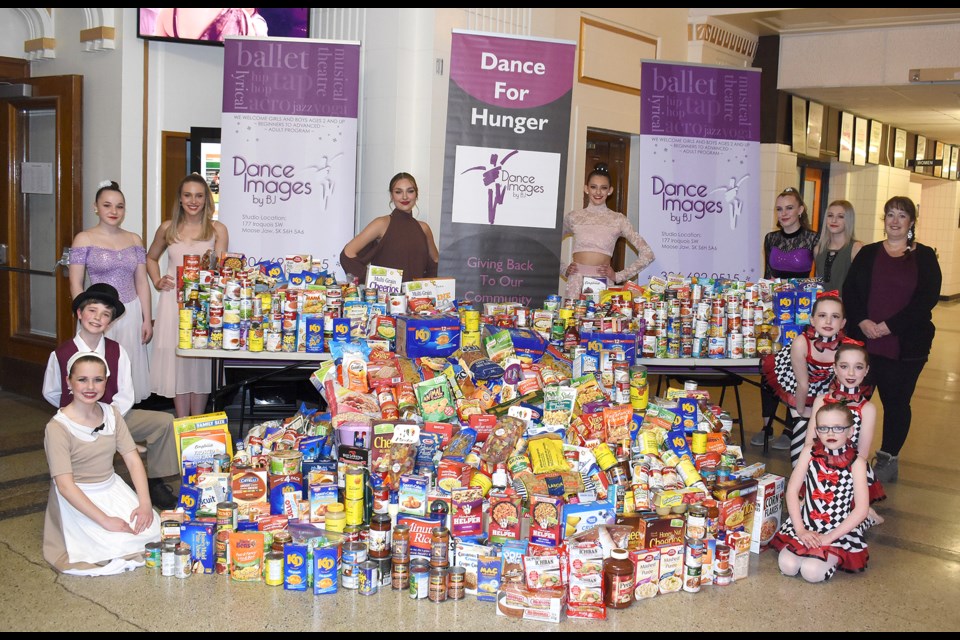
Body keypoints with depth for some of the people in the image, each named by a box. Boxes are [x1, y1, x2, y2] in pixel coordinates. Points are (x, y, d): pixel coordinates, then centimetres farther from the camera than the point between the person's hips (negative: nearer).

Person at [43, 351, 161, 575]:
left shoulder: (111, 414, -1)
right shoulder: (58, 428, -19)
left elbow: (133, 460, -2)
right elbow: (65, 485, -22)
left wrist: (145, 503, -15)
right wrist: (105, 520, -26)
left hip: (112, 488, 5)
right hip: (78, 498, -5)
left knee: (152, 529, -13)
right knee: (117, 544, -20)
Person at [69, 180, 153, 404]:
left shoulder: (134, 240, 9)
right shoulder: (84, 239, -2)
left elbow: (142, 283, 11)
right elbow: (76, 285, -3)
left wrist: (147, 319, 7)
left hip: (131, 313, 3)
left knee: (128, 373, 5)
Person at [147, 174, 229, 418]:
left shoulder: (217, 230, 3)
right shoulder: (168, 228, 9)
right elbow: (151, 258, 25)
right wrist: (157, 281, 10)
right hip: (173, 302, 2)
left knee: (201, 363, 2)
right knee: (176, 362, 3)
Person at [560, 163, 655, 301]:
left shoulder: (618, 220, 5)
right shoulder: (573, 217, 9)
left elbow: (647, 254, 3)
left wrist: (619, 276, 0)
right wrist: (564, 269, 5)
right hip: (576, 281, 1)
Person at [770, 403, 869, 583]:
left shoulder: (856, 463, -8)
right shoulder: (810, 453, -1)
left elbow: (861, 509, -11)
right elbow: (792, 490, -2)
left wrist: (829, 537, -15)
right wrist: (800, 530, -11)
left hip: (840, 532, -3)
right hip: (806, 526, 3)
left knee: (812, 571, -24)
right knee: (787, 565, -18)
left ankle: (834, 557, 7)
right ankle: (808, 549, 11)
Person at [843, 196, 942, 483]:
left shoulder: (924, 257, 2)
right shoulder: (868, 254, 10)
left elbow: (927, 298, -8)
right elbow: (849, 290, 4)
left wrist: (888, 326, -15)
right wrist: (862, 322, -13)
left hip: (905, 345, -2)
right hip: (863, 341, 2)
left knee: (896, 401, 7)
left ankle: (888, 459, 21)